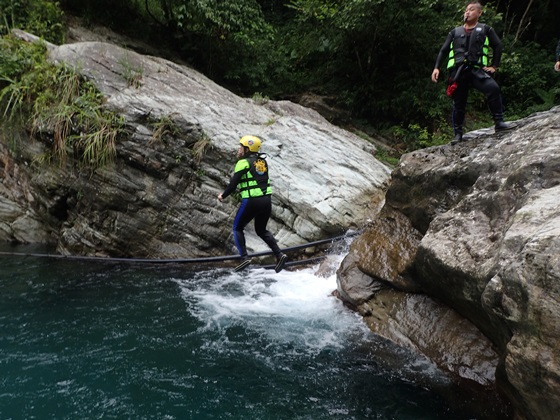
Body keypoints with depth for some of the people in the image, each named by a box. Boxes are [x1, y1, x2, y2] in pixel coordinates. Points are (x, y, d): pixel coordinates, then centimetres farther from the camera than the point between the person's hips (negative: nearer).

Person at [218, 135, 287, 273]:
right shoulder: (262, 161, 11)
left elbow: (233, 184, -9)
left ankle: (244, 257, 1)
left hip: (251, 201, -6)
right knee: (261, 230, 22)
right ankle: (279, 255, 9)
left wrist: (223, 196, 6)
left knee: (237, 228, 12)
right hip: (267, 200, 6)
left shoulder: (243, 163, -8)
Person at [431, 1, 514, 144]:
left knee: (493, 88, -26)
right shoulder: (455, 32, 18)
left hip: (476, 69, -1)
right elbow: (443, 50, 15)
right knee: (458, 104, 1)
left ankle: (499, 122, -16)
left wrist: (494, 66, 4)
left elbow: (498, 46, 13)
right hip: (458, 71, 2)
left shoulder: (485, 29, 13)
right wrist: (436, 67, 2)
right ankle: (457, 134, 13)